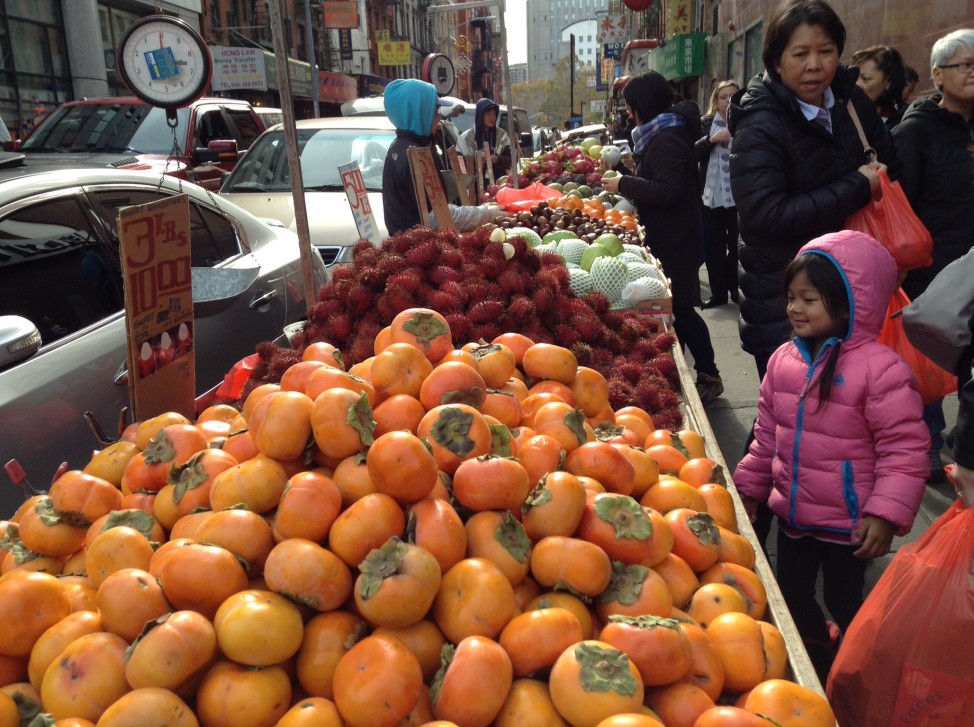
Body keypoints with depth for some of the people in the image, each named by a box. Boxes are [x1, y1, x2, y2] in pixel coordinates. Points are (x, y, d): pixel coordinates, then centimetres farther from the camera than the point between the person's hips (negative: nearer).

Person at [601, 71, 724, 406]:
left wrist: (624, 184, -18)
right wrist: (625, 174, 15)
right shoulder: (662, 133, 15)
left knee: (679, 309, -5)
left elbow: (668, 191, -25)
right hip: (668, 236, 10)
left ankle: (708, 376, 5)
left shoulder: (667, 138, -17)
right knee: (676, 308, 13)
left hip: (674, 240, -10)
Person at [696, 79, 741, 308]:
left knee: (737, 246, 5)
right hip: (712, 196, 2)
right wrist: (710, 140, -17)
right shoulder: (705, 124, 7)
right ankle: (718, 292, 17)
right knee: (713, 247, 7)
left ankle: (738, 290, 18)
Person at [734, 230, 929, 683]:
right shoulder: (784, 360, -1)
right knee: (792, 599, 21)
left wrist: (886, 513, -22)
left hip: (847, 524, -6)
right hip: (792, 514, 6)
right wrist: (748, 487, 14)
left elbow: (904, 448, -17)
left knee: (844, 603, 13)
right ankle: (813, 669, 47)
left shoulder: (880, 368, -20)